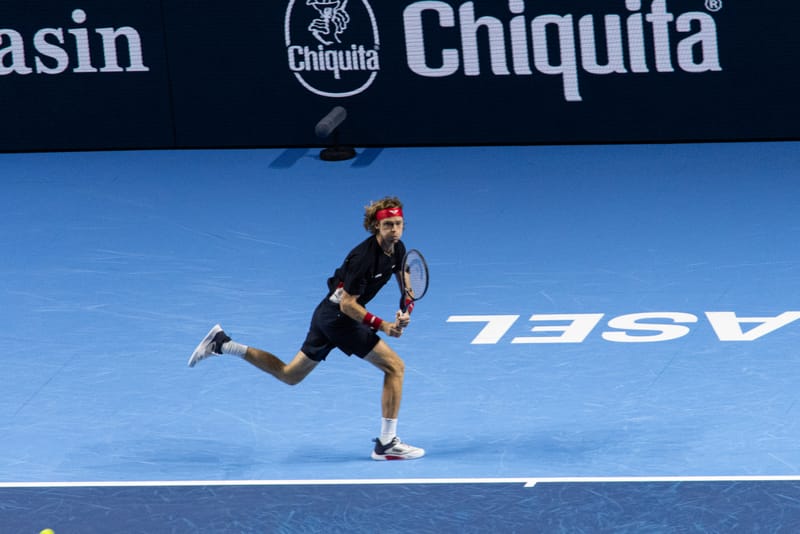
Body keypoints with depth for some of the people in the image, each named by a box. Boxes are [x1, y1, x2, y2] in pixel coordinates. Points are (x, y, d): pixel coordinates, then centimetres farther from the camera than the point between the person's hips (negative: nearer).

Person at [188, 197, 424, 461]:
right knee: (395, 366, -9)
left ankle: (222, 343, 18)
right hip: (339, 317, -9)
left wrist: (406, 309, -6)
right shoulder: (364, 257, -26)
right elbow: (348, 304, -23)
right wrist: (381, 325, -28)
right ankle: (387, 444, -5)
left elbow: (405, 283, 14)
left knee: (289, 375, 20)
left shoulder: (397, 249, 0)